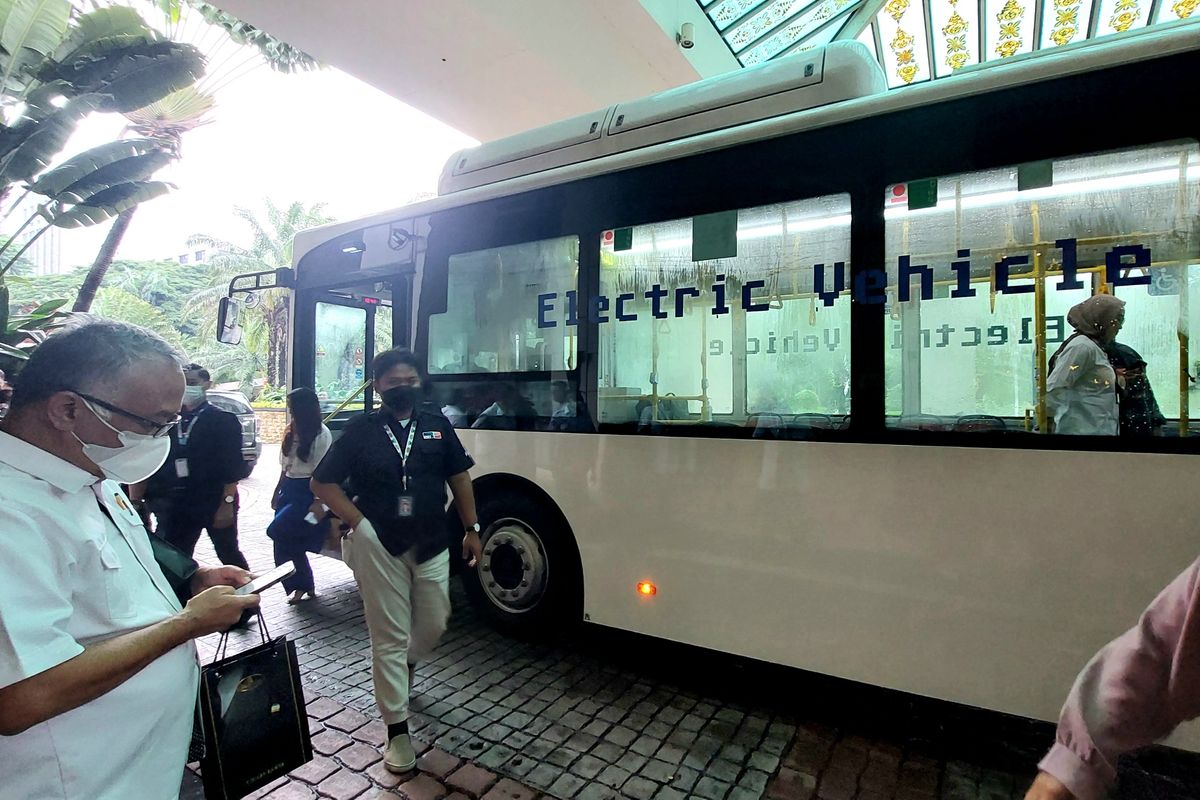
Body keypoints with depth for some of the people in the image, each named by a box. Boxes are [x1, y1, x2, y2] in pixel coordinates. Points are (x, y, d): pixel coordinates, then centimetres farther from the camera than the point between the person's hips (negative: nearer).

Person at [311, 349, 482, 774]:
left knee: (433, 625, 14)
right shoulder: (360, 430, -4)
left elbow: (459, 476, 8)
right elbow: (322, 483, 1)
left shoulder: (437, 425, 3)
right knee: (389, 637, 4)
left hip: (431, 546, 3)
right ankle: (397, 730, 19)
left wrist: (471, 528, 6)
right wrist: (358, 523, -9)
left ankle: (406, 664, 49)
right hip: (379, 548, -3)